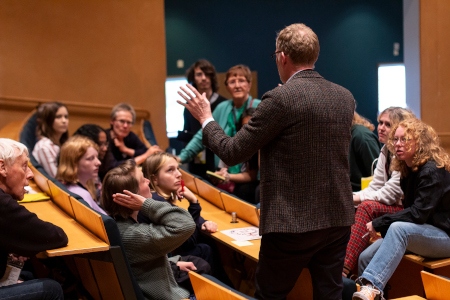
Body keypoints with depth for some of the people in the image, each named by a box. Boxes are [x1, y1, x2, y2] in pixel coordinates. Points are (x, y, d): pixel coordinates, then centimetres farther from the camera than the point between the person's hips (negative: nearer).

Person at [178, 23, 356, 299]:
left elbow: (233, 153, -11)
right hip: (339, 219, 6)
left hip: (293, 223, -6)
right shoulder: (345, 97, 5)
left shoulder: (281, 98, -15)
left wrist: (206, 119, 7)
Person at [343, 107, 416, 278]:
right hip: (392, 209, 8)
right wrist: (350, 198, -10)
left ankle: (346, 270, -33)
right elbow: (375, 187, 5)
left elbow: (390, 193, -20)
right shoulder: (385, 151, 9)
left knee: (368, 207, -29)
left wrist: (359, 198, -18)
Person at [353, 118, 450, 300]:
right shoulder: (409, 170, 9)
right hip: (421, 233, 9)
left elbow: (419, 213, -26)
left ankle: (372, 285, -49)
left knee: (399, 228, -38)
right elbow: (412, 210, 9)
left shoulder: (433, 171, -18)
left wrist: (378, 223, -25)